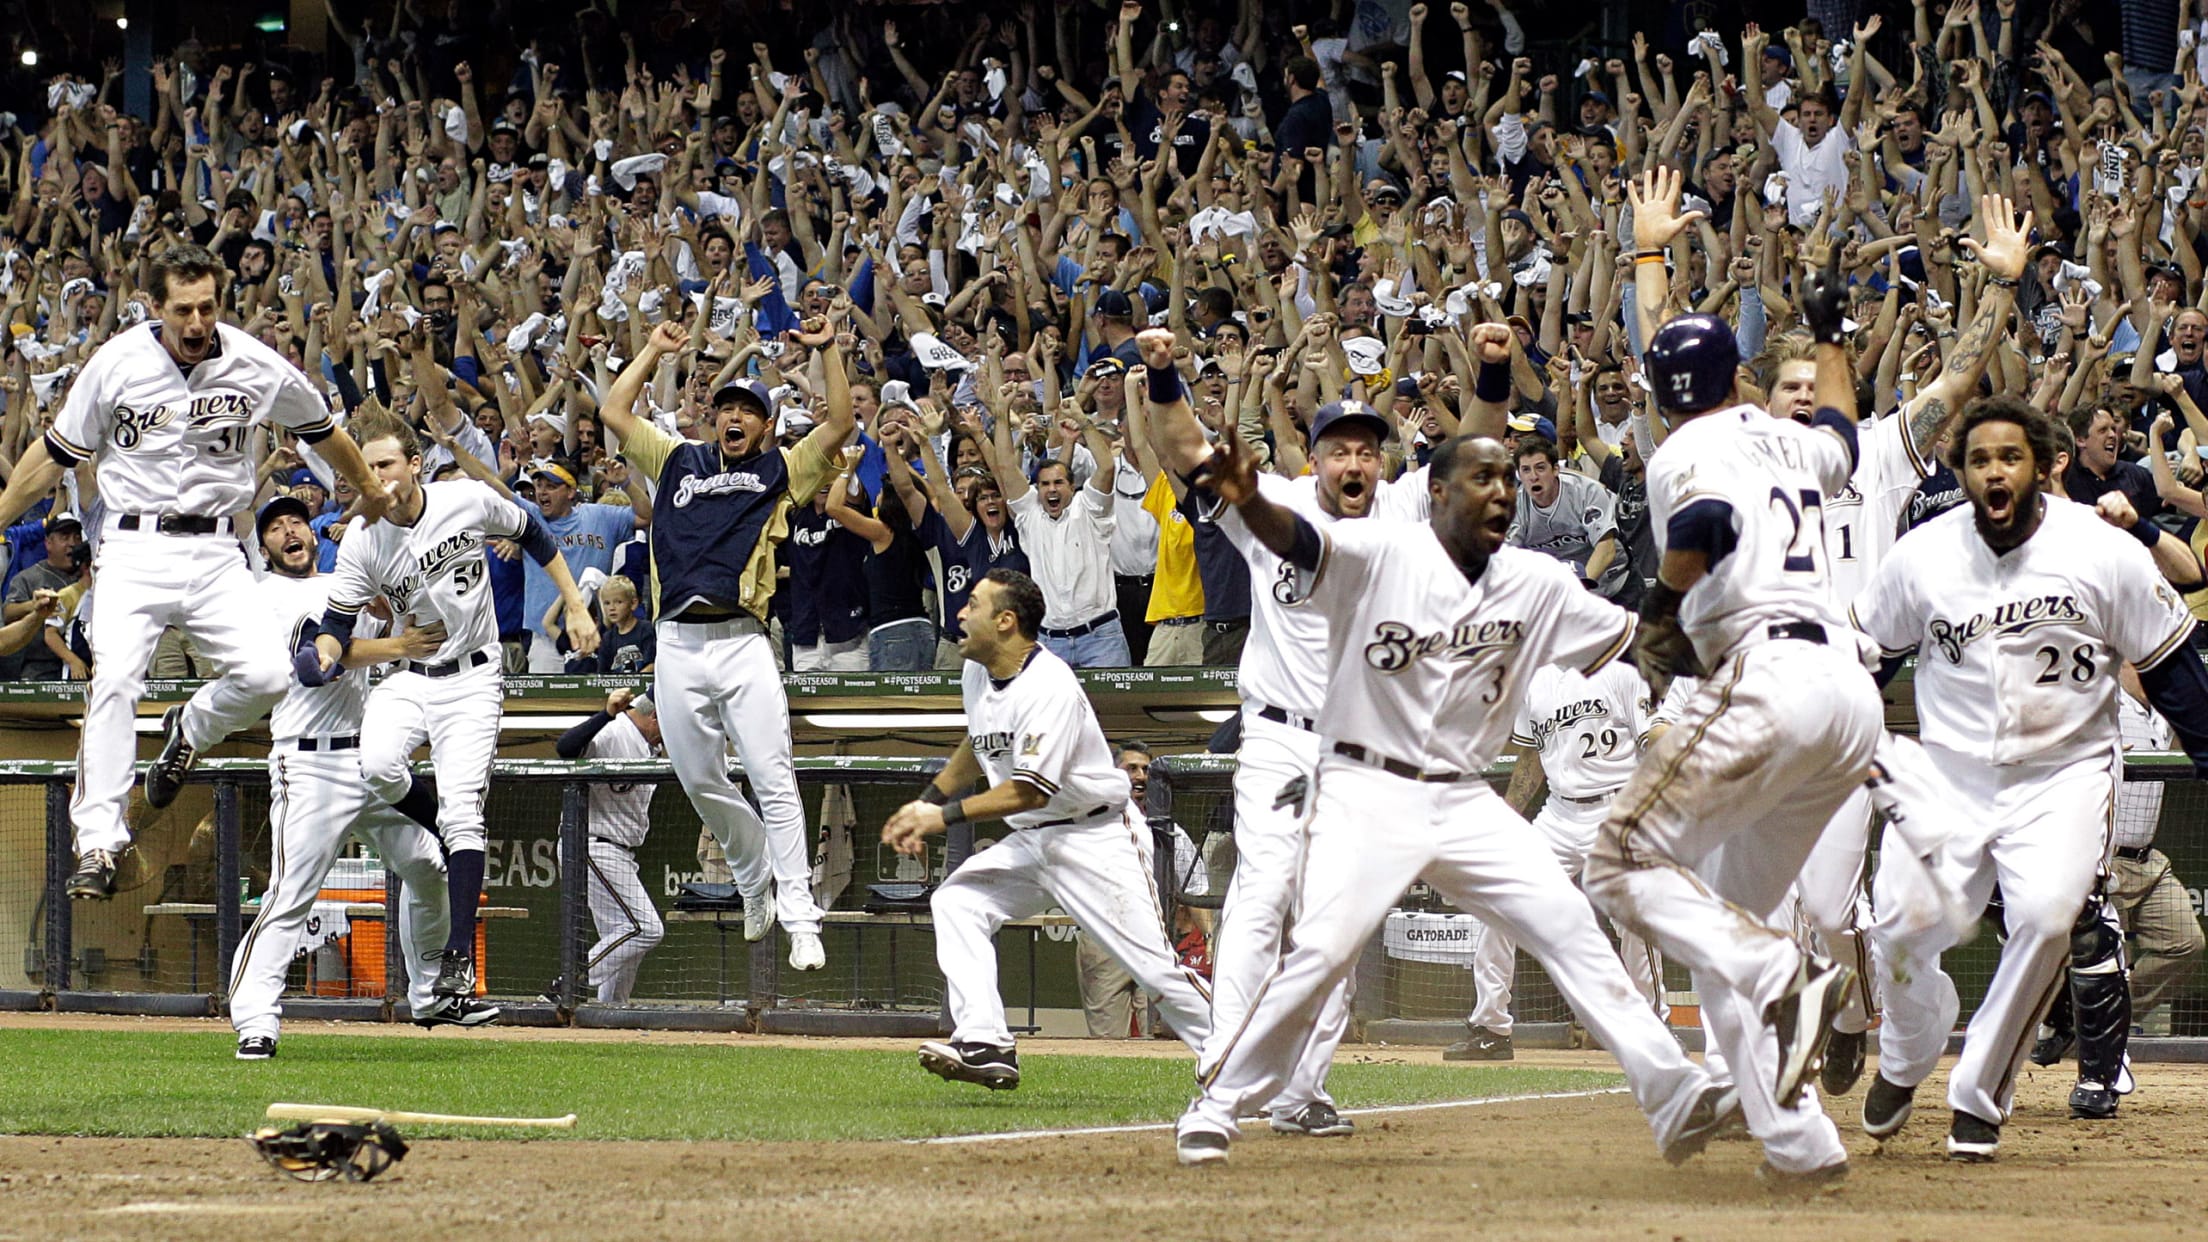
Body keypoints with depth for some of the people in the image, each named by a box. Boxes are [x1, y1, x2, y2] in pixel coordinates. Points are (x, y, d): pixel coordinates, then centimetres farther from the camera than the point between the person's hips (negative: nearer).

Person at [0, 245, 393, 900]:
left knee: (266, 675, -17)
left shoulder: (257, 367, -2)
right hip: (134, 549, -2)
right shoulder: (118, 363, -5)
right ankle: (98, 842, -19)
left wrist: (370, 490, 33)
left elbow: (322, 431, 17)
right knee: (114, 683, -20)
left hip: (214, 553, 2)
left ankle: (190, 730, 17)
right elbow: (55, 454, 6)